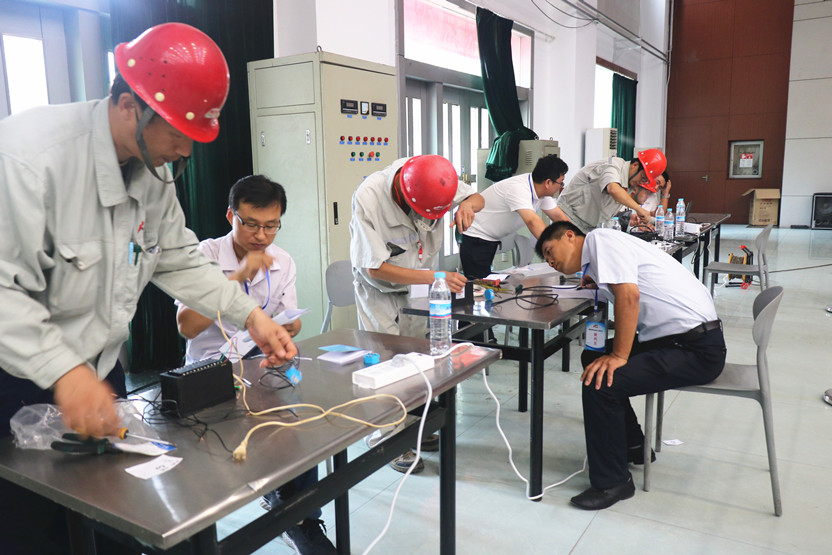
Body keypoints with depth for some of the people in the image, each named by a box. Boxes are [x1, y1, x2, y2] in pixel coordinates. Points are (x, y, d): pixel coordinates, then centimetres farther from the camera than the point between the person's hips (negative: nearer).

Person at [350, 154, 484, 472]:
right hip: (379, 287, -4)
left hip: (420, 282, 4)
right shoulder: (368, 198, -34)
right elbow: (375, 267, -30)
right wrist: (436, 277, -36)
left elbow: (477, 198, -3)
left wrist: (468, 204, -29)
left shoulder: (434, 178, -22)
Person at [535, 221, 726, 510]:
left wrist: (619, 357, -19)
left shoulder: (600, 238, -9)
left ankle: (612, 483, -1)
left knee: (600, 382, -20)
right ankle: (632, 445, 30)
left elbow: (629, 295, -22)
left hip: (698, 348, -10)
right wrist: (597, 286, 7)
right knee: (593, 357, 17)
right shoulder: (594, 264, 18)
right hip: (668, 338, 10)